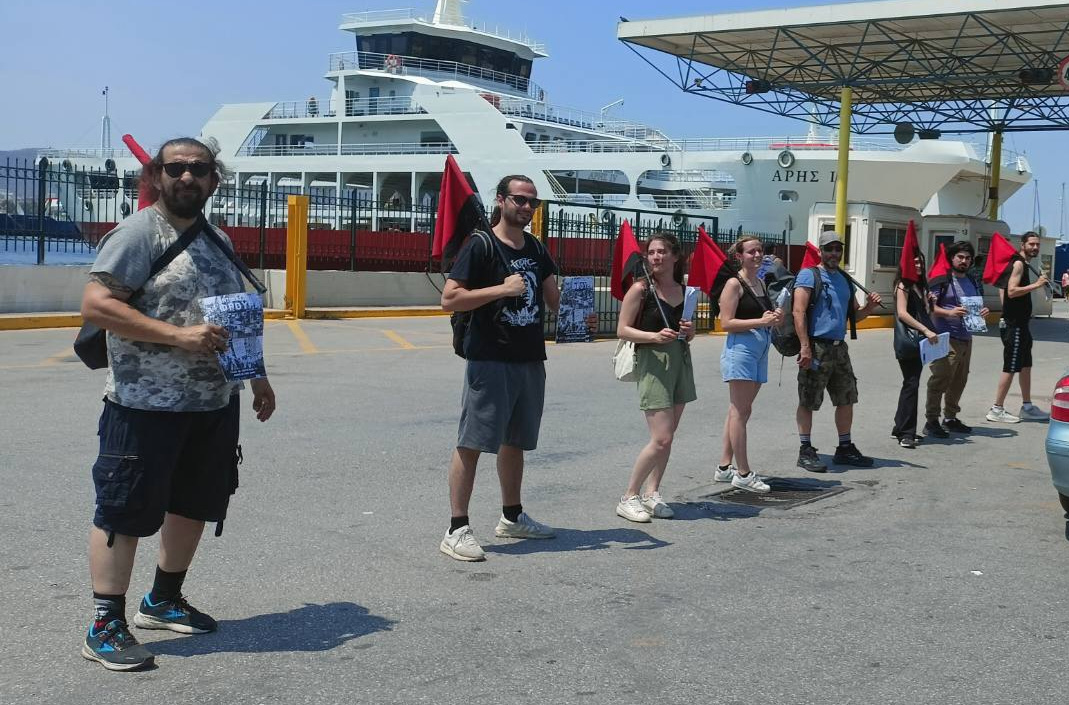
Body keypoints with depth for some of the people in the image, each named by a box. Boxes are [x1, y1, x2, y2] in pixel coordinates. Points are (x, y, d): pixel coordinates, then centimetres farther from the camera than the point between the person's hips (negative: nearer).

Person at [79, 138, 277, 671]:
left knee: (194, 505, 16)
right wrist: (178, 335, -25)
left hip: (215, 404, 8)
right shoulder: (138, 233, -10)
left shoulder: (217, 240, 15)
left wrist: (257, 377, 22)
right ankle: (105, 627, 5)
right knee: (124, 511, -2)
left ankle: (163, 600, 33)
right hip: (146, 406, -8)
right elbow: (95, 305, -20)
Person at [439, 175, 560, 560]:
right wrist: (502, 288, -20)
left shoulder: (536, 249, 14)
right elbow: (449, 299, -15)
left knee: (515, 441, 17)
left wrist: (556, 293, 0)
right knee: (471, 443, -6)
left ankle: (512, 517, 30)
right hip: (490, 361, -7)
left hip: (531, 360, 7)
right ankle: (457, 530, -3)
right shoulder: (481, 244, -7)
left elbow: (553, 302, 23)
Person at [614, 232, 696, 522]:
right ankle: (629, 497, 1)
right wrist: (655, 336, -21)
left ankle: (651, 493, 18)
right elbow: (622, 330, -8)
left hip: (681, 361, 6)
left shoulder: (684, 291, 10)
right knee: (661, 439, -11)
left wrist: (689, 331, -2)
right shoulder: (641, 289, -6)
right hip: (652, 362, -6)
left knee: (668, 436, 7)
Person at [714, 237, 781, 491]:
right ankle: (743, 474, -6)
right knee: (740, 412, -7)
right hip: (740, 348, -9)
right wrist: (761, 321, -19)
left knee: (739, 411, 11)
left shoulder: (761, 284, 17)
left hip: (760, 351, 9)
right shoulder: (734, 284, -7)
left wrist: (775, 317, 5)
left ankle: (725, 467, 17)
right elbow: (726, 323, -14)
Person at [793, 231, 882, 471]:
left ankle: (845, 448, 21)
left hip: (839, 347, 8)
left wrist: (869, 307, -1)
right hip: (816, 346, -8)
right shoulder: (808, 275, -5)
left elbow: (854, 314, 23)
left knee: (847, 399, 11)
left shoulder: (845, 280, 18)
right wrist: (805, 347, -22)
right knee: (808, 401, -2)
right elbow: (799, 312, -14)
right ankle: (805, 451, 5)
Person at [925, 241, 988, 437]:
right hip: (947, 339, -8)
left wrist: (983, 311, 4)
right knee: (940, 379, -11)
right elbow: (930, 307, -12)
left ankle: (950, 418, 23)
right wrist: (949, 312, -28)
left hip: (966, 338, 8)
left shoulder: (972, 282, 18)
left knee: (959, 381, 13)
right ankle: (931, 420, -7)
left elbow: (978, 305, 27)